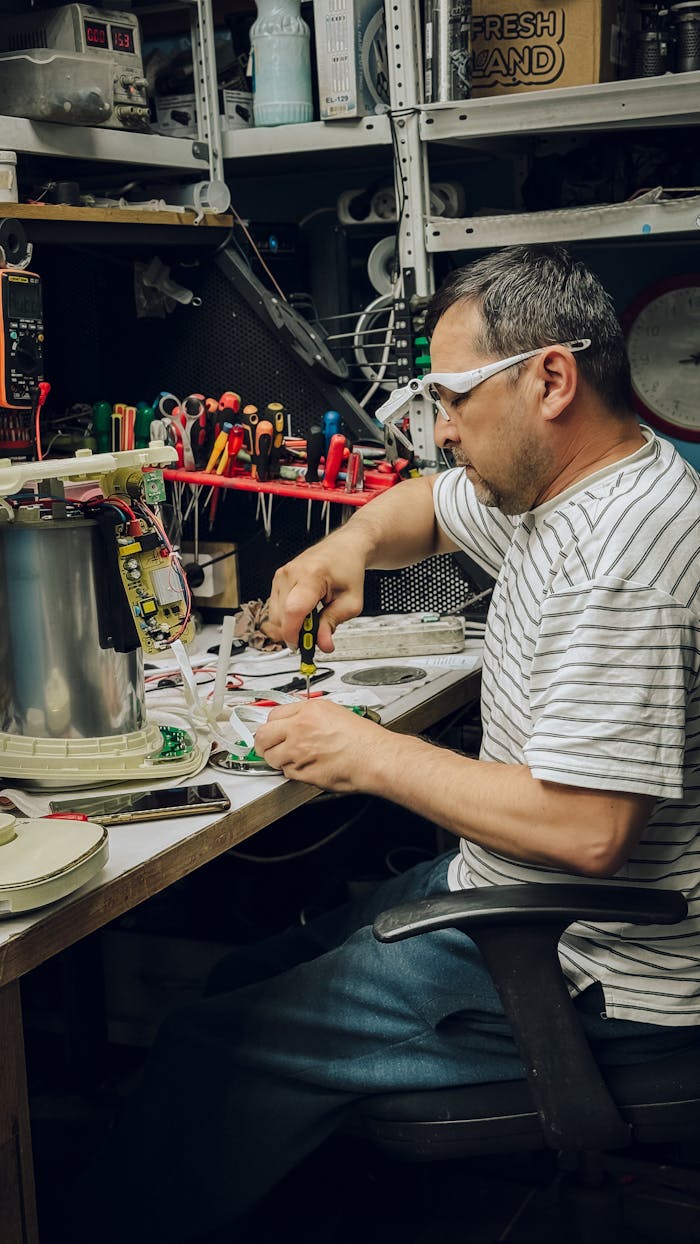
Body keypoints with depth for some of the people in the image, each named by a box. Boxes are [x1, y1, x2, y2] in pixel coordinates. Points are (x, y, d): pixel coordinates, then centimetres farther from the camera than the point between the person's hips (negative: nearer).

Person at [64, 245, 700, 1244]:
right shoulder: (557, 484, 5)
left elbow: (584, 831, -31)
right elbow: (429, 508, 23)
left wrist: (372, 756, -20)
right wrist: (354, 542, -1)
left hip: (583, 974, -10)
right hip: (506, 892, 10)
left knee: (215, 1048, -9)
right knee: (248, 976, 14)